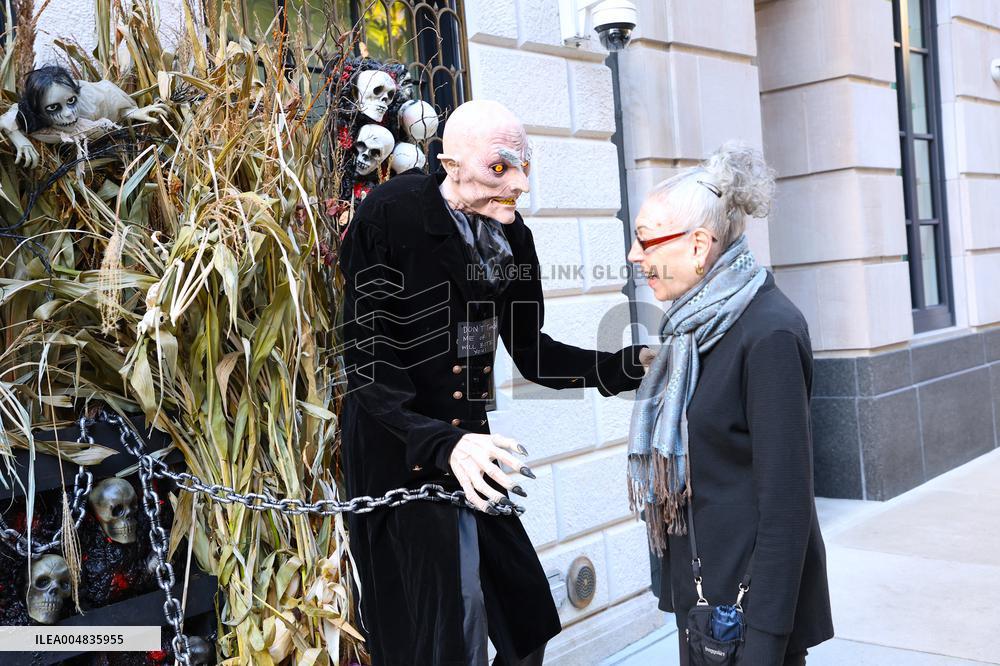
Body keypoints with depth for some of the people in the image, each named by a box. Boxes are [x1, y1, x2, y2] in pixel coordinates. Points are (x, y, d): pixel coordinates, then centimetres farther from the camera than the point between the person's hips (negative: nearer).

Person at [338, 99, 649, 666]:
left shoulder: (512, 236, 0)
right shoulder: (391, 216, -19)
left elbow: (530, 352, 8)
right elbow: (368, 363, -22)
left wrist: (627, 366, -4)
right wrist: (444, 444, -34)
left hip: (470, 444, 6)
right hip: (401, 452, -6)